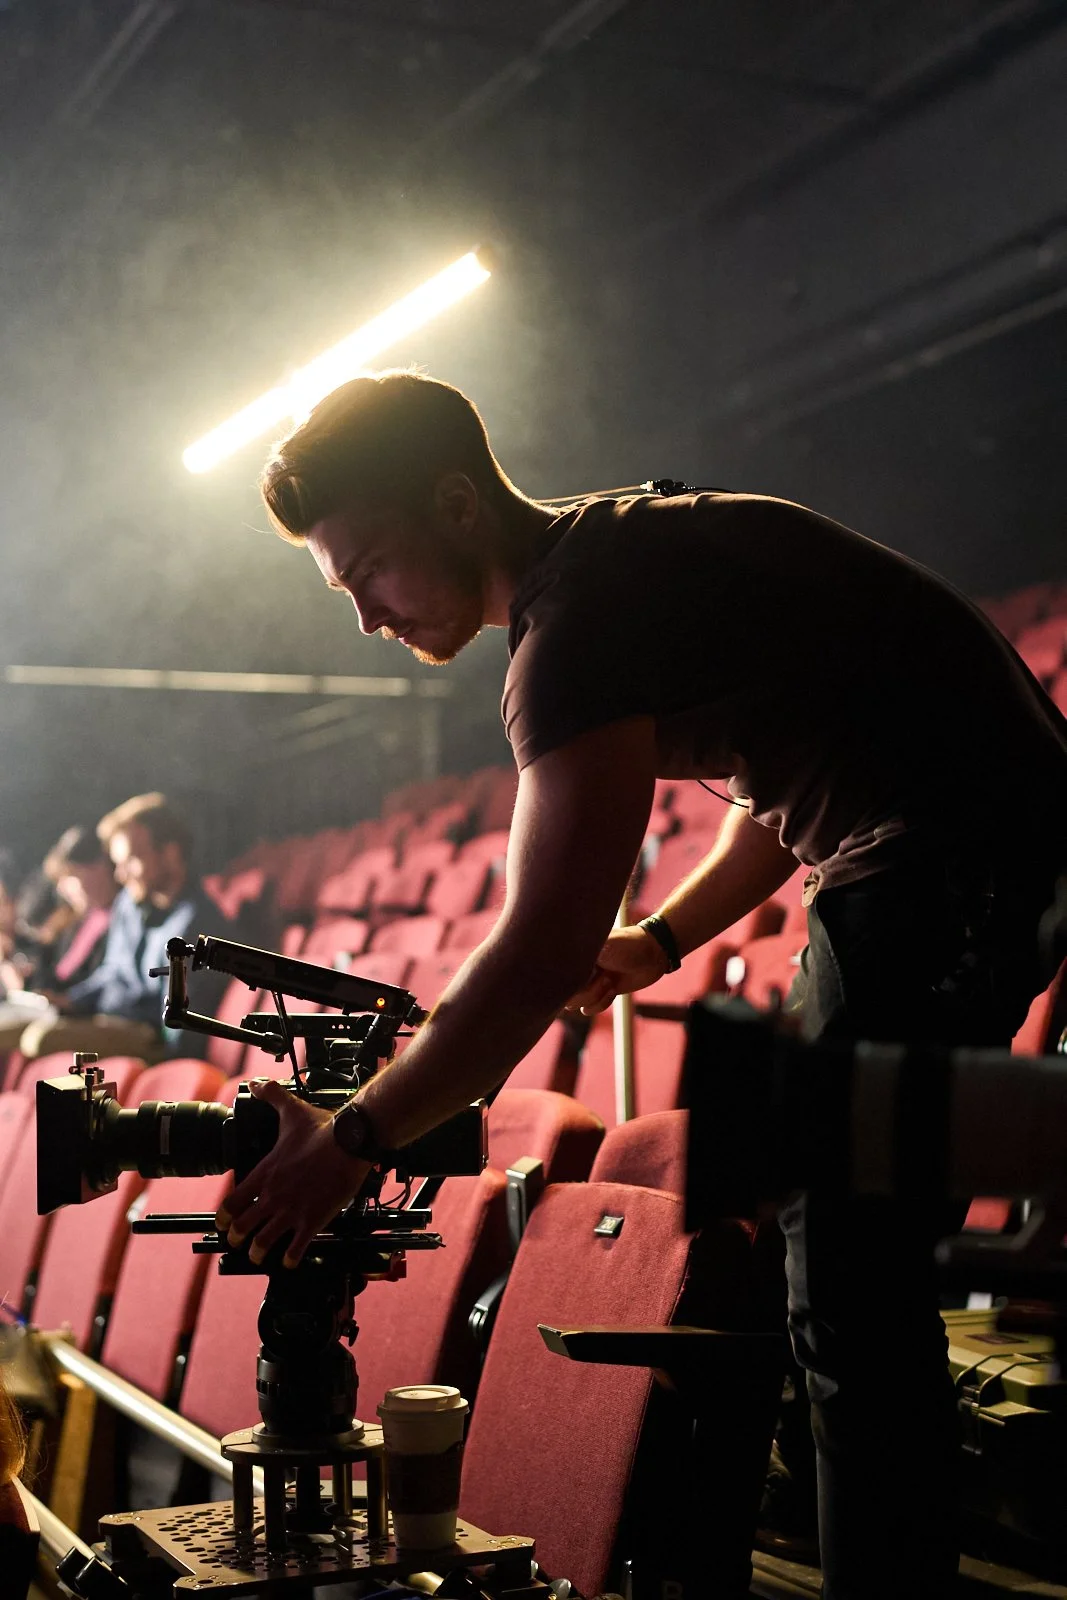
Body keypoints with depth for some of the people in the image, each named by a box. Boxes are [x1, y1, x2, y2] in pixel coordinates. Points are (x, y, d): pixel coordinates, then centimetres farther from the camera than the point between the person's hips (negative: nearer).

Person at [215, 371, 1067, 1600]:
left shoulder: (579, 614, -18)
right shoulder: (626, 553, 14)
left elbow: (542, 955, -25)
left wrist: (350, 1143, -16)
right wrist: (657, 940, 11)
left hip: (949, 854, -11)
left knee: (851, 1281, -9)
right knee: (834, 1232, 16)